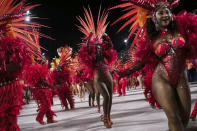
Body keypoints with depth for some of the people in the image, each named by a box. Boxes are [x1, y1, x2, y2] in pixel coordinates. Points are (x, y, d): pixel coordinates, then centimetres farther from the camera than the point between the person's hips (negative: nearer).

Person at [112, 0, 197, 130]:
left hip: (181, 79, 3)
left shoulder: (181, 26, 1)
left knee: (185, 116, 6)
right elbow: (141, 62, 3)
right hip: (161, 79, -3)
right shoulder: (150, 39, -1)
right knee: (173, 117, -9)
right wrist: (123, 72, -3)